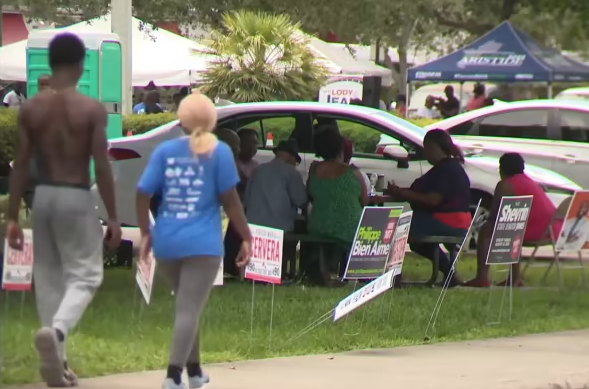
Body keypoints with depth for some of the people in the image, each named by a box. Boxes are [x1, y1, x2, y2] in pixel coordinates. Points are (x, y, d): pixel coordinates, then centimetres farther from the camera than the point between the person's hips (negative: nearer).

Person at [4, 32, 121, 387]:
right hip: (77, 198, -4)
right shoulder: (92, 109, -9)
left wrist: (13, 217, 6)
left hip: (43, 197, 4)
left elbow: (21, 166, 1)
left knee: (48, 278, 12)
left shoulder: (30, 109, 0)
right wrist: (113, 218, -4)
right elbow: (102, 167, -11)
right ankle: (56, 330, -23)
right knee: (84, 275, 5)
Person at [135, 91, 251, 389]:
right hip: (202, 244, -4)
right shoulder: (219, 152, -1)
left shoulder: (165, 151, 6)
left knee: (187, 306, 21)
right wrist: (246, 237, 3)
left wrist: (145, 233, 9)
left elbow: (143, 193, 0)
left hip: (166, 242, 4)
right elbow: (229, 200, -4)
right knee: (189, 310, -8)